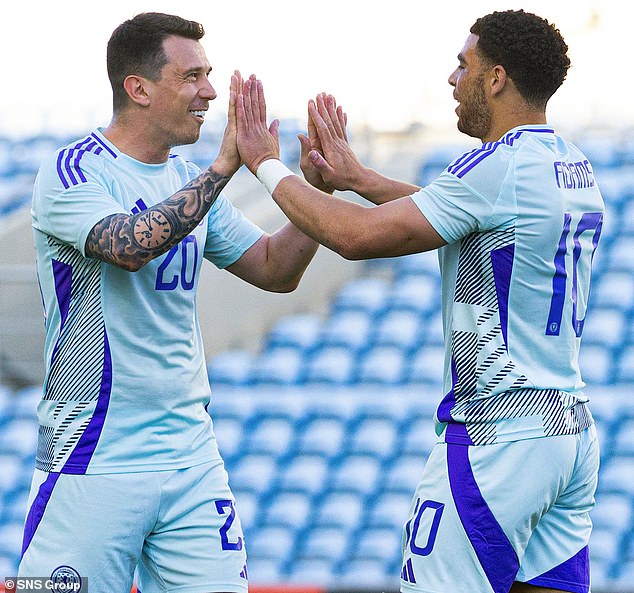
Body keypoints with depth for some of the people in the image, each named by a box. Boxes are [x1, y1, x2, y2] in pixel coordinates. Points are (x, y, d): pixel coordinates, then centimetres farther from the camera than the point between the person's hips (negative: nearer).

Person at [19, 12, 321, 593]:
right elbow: (131, 245, -27)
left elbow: (276, 271, 17)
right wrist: (224, 167, -28)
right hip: (92, 459, -6)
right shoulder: (73, 171, -9)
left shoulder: (191, 180, 13)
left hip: (190, 453, 6)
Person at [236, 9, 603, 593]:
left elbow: (357, 236, -15)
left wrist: (269, 167, -2)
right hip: (572, 430, 9)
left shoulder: (498, 168, -16)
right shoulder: (576, 169, 12)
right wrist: (358, 178, 29)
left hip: (498, 434, -9)